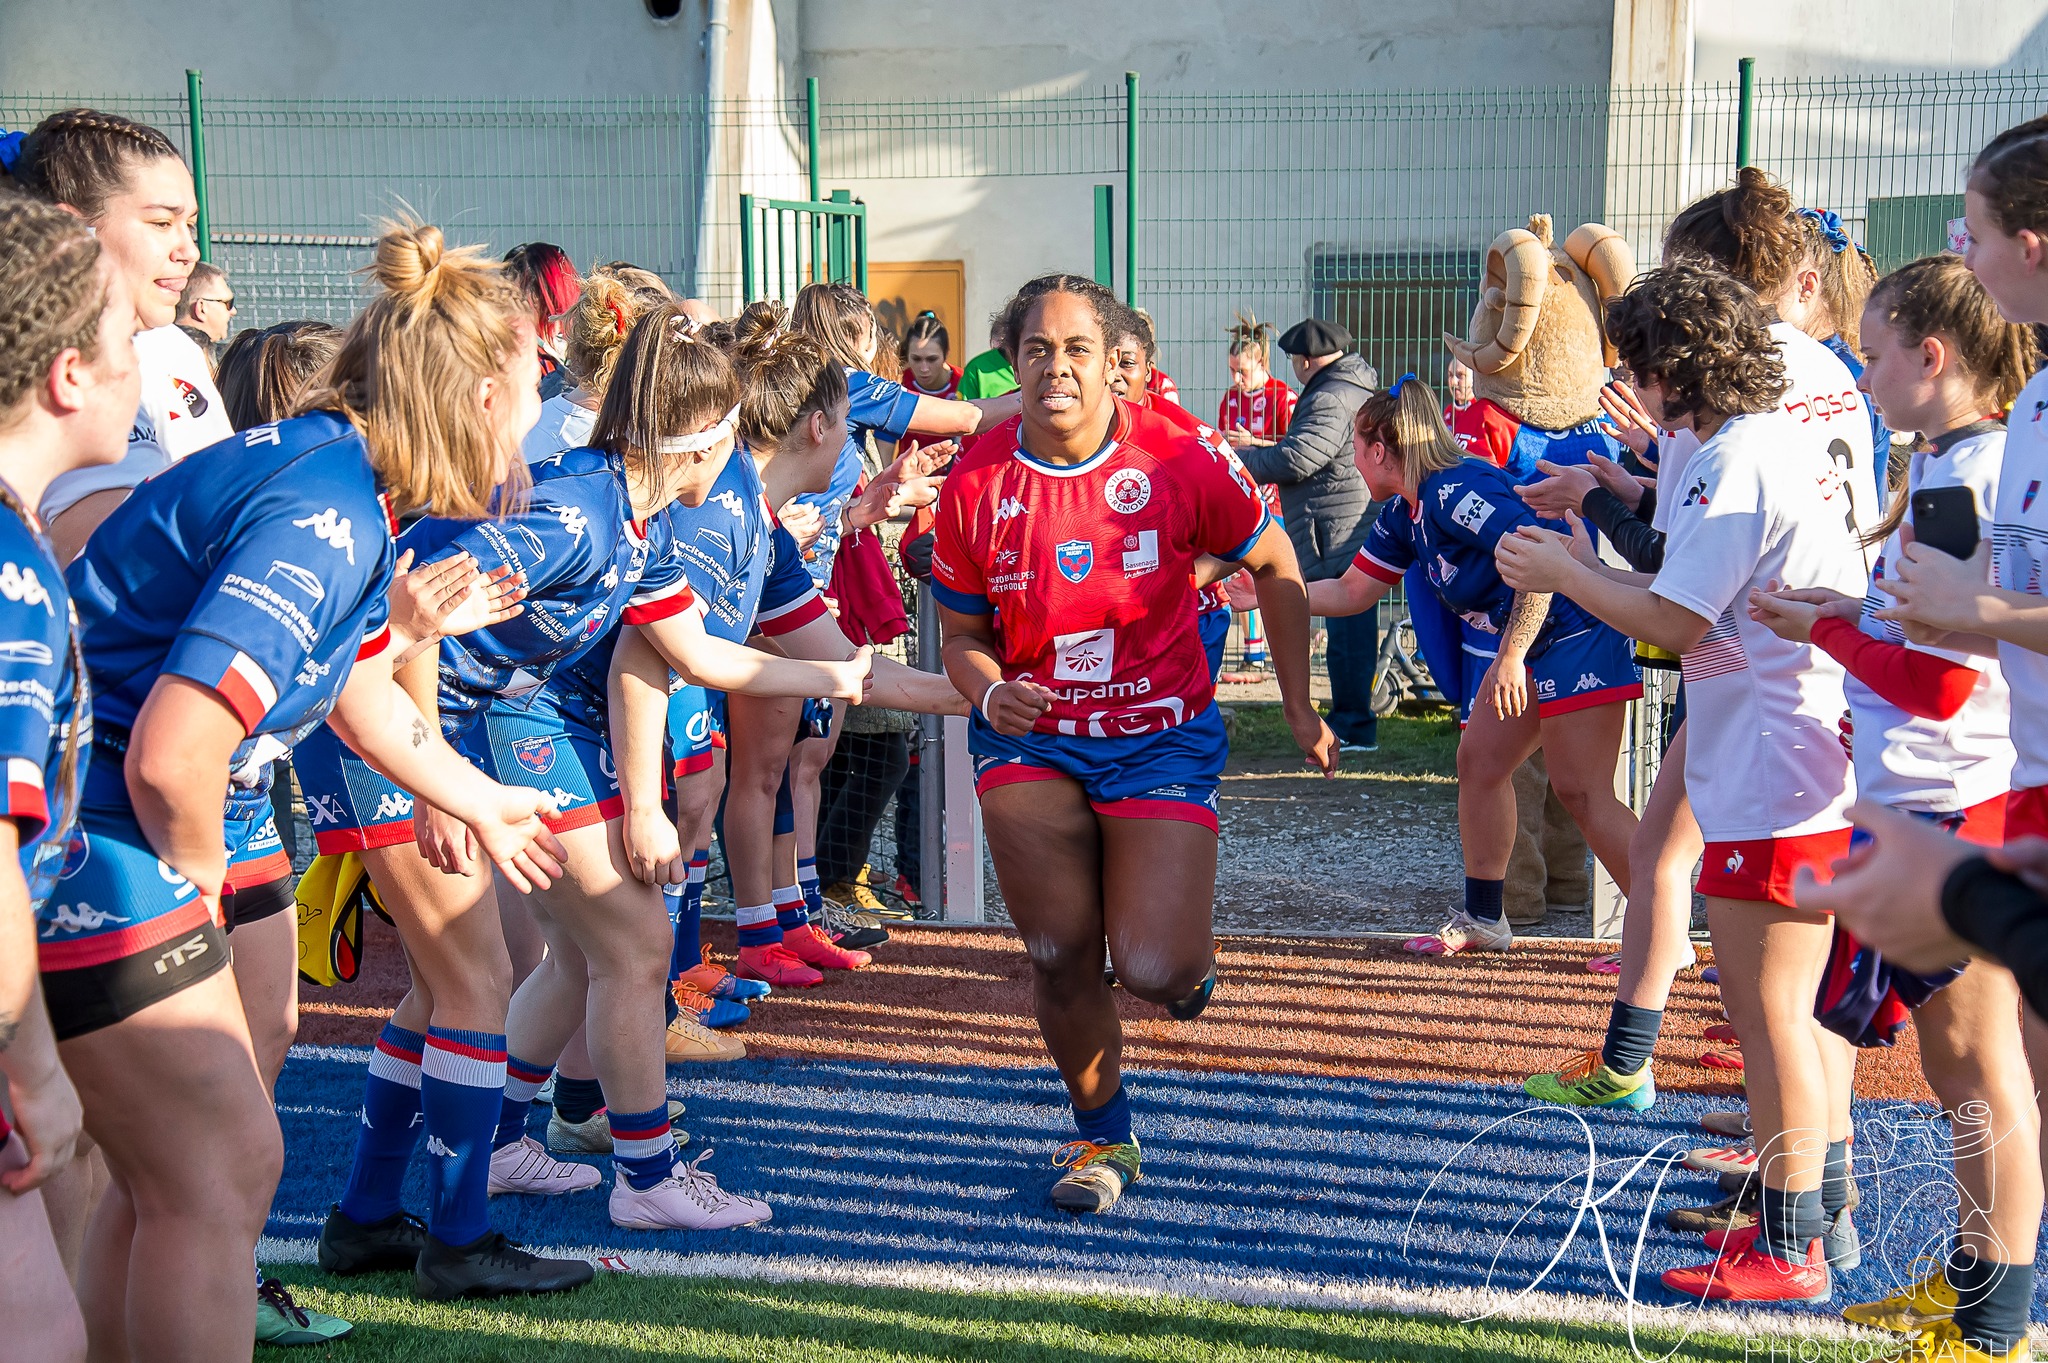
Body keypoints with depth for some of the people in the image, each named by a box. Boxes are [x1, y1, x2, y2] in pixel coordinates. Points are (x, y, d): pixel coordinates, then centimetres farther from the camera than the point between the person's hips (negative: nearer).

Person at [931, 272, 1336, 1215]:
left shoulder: (1178, 464, -12)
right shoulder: (977, 483, -6)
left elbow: (1273, 566, 5)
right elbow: (962, 637, 6)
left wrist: (1298, 708, 7)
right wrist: (990, 692, -17)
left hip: (1161, 732, -2)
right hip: (1029, 736, 2)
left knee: (1152, 971, -14)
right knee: (1059, 961, -2)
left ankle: (1190, 939, 26)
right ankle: (1102, 1136, 24)